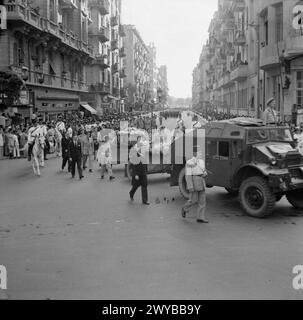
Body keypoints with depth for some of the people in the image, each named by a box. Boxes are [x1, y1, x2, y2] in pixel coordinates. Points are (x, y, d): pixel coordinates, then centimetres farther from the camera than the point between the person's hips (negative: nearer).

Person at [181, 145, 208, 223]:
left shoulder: (201, 161, 11)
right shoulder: (189, 163, -11)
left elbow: (204, 171, 20)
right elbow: (188, 175, -14)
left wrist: (205, 174, -5)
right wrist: (190, 187, -19)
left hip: (201, 182, 7)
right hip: (194, 182, -7)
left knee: (202, 200, 2)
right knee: (194, 200, -2)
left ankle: (200, 218, 6)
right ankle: (185, 209, 27)